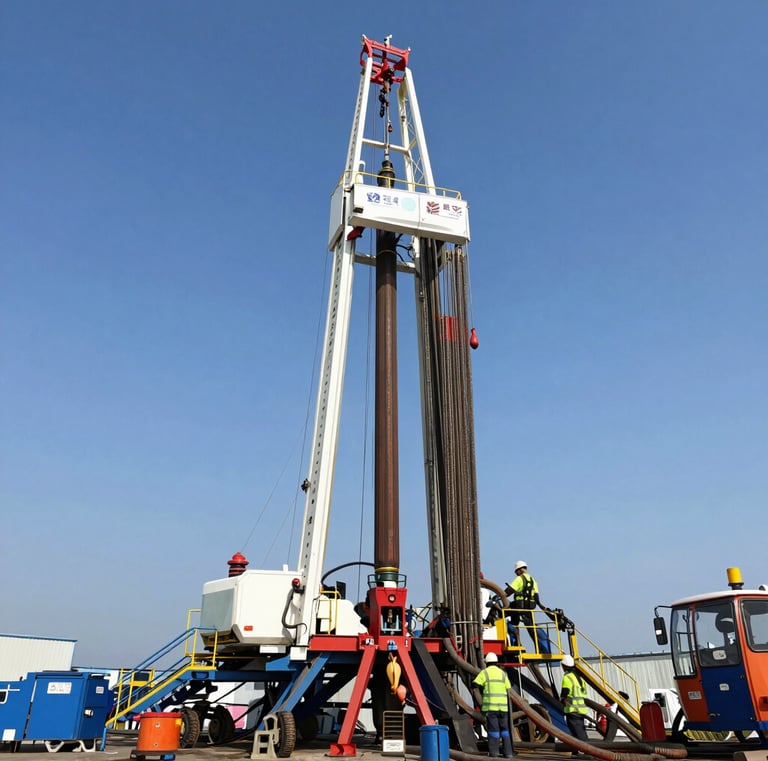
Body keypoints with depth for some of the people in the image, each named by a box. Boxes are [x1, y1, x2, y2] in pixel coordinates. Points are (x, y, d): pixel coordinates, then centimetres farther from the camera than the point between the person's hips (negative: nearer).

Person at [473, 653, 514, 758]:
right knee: (505, 729, 12)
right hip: (503, 706, 3)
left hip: (490, 706, -3)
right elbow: (508, 690, 9)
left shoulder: (484, 673, 1)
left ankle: (494, 753, 1)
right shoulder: (503, 673, 10)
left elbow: (475, 685, -5)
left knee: (493, 730, 2)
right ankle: (508, 753, 11)